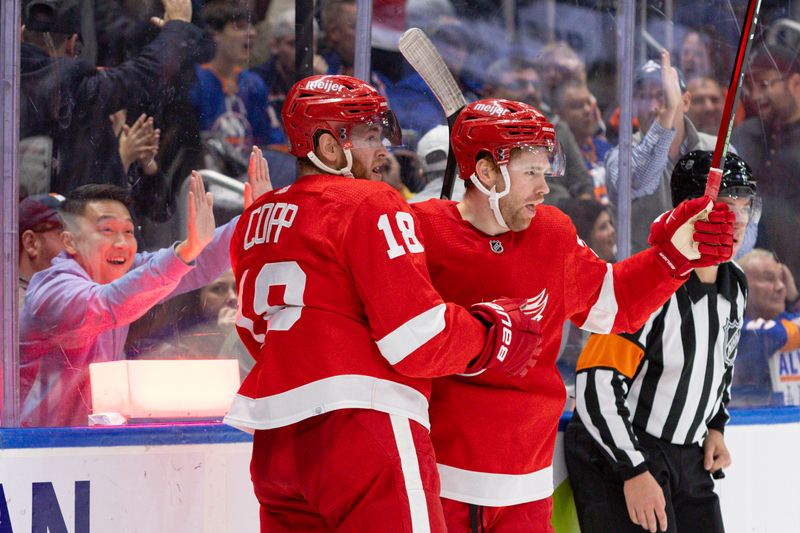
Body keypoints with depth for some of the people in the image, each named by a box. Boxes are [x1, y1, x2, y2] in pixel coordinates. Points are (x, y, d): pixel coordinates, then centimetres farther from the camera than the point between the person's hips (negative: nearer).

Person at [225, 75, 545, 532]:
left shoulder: (256, 220, 16)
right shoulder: (371, 206, -6)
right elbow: (419, 339, -11)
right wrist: (500, 333, 4)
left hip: (275, 441, 8)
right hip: (360, 425, -8)